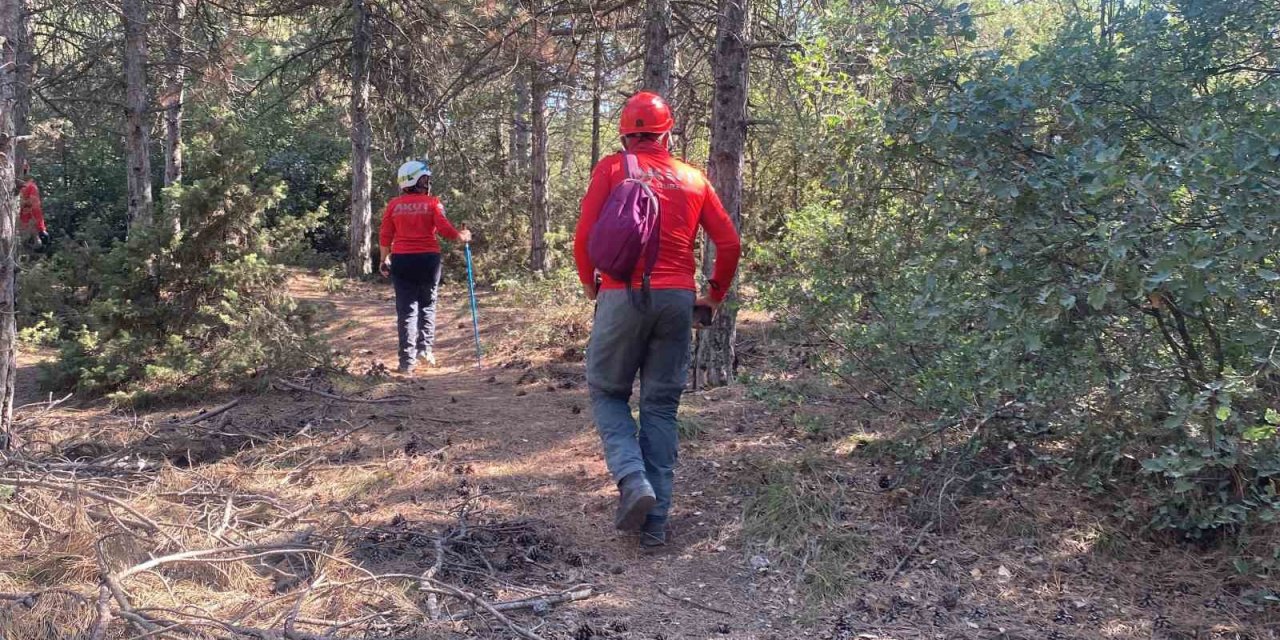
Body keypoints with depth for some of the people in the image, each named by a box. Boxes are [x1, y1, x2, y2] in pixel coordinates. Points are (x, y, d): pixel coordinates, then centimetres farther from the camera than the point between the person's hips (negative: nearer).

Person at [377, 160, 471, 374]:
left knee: (406, 308, 4)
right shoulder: (432, 203, -2)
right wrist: (462, 236, 8)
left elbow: (385, 237, 4)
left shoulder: (393, 205, 4)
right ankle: (425, 347, 7)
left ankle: (407, 360, 2)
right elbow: (445, 229, -10)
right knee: (427, 304, 17)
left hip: (401, 260, 1)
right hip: (428, 259, -1)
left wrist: (384, 260, 16)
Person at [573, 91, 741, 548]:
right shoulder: (693, 178, 12)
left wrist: (590, 285, 13)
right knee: (661, 407, 9)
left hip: (624, 295, -3)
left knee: (607, 392, 14)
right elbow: (730, 244, 10)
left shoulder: (612, 169, 3)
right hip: (678, 300, 3)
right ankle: (655, 522, 8)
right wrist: (715, 295, 23)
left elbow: (584, 237, -4)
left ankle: (632, 479, -9)